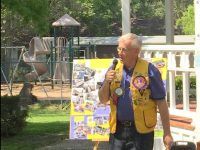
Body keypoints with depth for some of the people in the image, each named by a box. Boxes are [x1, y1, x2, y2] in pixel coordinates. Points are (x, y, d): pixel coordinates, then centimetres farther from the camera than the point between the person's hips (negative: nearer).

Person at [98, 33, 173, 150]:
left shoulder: (149, 70, -7)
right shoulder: (114, 69, 7)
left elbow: (161, 102, -6)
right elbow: (103, 100, 11)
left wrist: (167, 133, -9)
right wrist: (106, 82, -9)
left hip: (141, 132, -4)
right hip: (118, 130, 4)